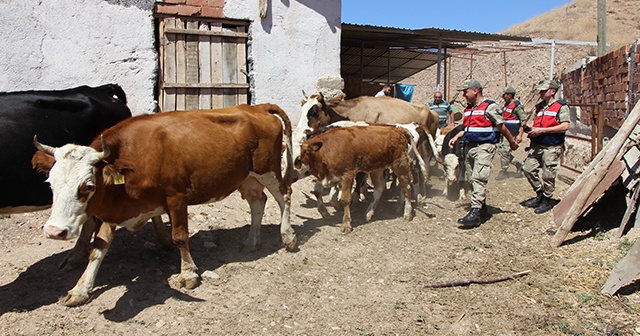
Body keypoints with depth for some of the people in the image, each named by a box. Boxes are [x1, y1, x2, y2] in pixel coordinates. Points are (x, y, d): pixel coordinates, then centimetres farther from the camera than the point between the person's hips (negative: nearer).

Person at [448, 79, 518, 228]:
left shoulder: (490, 107, -8)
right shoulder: (468, 109, 17)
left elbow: (502, 127, -3)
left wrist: (512, 143, 5)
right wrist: (456, 137, 9)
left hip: (484, 147, -8)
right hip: (469, 147, 9)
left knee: (478, 178, -17)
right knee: (472, 179, 10)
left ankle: (475, 213, -22)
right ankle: (482, 209, 22)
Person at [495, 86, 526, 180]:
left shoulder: (517, 106, -14)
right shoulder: (506, 105, 11)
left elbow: (524, 120, -16)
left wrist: (520, 135, -21)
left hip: (511, 133, -9)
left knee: (504, 151, -8)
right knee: (500, 150, 10)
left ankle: (503, 172, 5)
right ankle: (518, 165, 24)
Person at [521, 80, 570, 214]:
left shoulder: (561, 106, -5)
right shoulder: (539, 107, 17)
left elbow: (565, 126, -15)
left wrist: (542, 130, -18)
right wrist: (530, 126, 5)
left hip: (552, 147, -7)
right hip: (537, 145, 7)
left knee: (548, 175, -2)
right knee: (528, 169, 3)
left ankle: (547, 200, 14)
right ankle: (540, 194, 20)